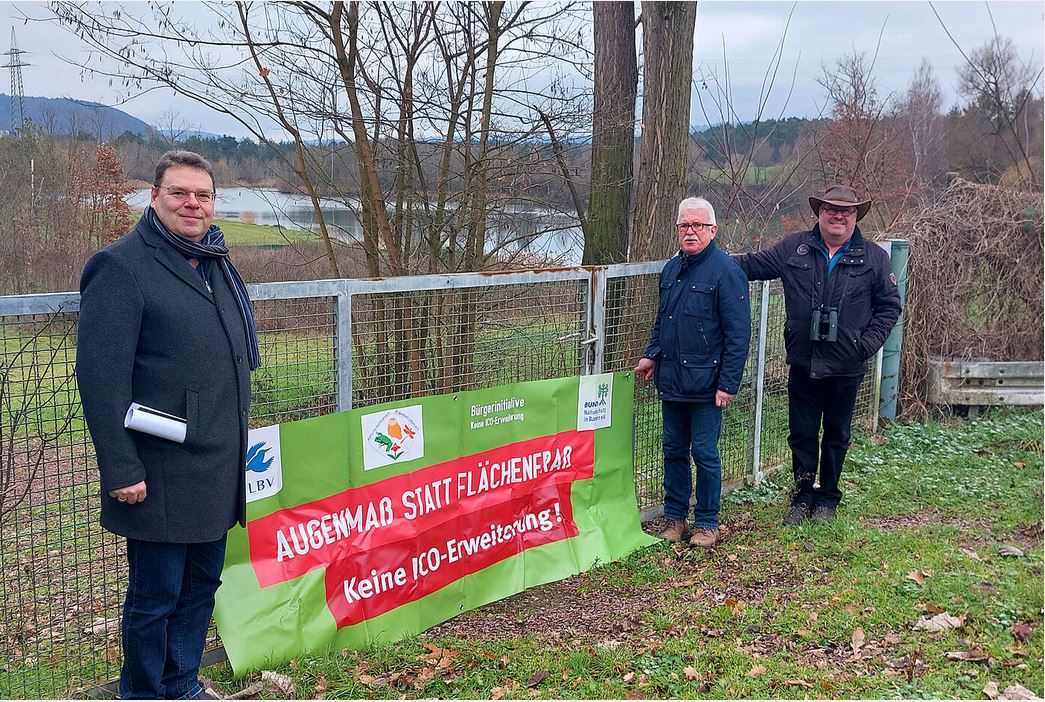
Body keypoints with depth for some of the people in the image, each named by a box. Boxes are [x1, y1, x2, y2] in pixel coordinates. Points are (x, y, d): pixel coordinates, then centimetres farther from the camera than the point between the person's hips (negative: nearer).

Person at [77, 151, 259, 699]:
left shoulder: (217, 265, 13)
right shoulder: (121, 267, -12)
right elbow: (100, 377, -17)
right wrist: (121, 469, -20)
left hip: (217, 469, 8)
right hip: (161, 474, -8)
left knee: (201, 586, 17)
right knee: (155, 596, 4)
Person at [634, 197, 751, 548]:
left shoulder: (726, 272, -11)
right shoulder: (671, 269, 11)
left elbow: (738, 333, -13)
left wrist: (728, 383, -17)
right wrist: (652, 355, 11)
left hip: (705, 384, -7)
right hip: (671, 381, 7)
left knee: (704, 453, 2)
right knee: (674, 450, 13)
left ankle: (707, 522, 16)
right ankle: (675, 517, 24)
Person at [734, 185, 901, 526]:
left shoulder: (874, 258, 1)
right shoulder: (793, 248, 2)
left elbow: (889, 306, 4)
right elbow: (752, 264, 8)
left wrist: (868, 344, -6)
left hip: (846, 368, 0)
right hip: (803, 364, 1)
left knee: (836, 436, 13)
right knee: (802, 434, 9)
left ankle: (827, 500, 28)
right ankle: (802, 497, 25)